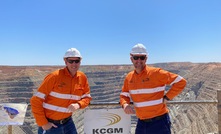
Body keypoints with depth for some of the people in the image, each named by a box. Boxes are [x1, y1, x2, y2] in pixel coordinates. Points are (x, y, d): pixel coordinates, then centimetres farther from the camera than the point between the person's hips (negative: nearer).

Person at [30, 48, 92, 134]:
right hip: (50, 124, -4)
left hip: (68, 123, 5)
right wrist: (43, 123, -14)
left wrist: (78, 105, -14)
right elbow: (36, 100, -15)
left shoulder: (82, 77, -3)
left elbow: (87, 97, 7)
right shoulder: (55, 76, -17)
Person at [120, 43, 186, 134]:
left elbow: (180, 82, -10)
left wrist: (166, 98, -13)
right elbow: (124, 95, 13)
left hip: (159, 122, -5)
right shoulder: (129, 77, 4)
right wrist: (125, 104, -9)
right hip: (141, 123, 5)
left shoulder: (156, 73, -13)